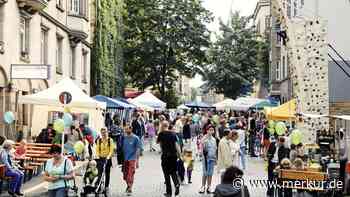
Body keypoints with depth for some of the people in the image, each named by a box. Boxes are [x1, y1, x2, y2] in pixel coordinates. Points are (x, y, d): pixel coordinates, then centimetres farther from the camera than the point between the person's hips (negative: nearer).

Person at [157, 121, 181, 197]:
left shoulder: (161, 134, -5)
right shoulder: (173, 134, 4)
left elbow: (157, 142, 10)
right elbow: (176, 144, 2)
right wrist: (178, 153, 7)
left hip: (165, 155, -3)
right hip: (173, 155, 3)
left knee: (166, 174, 4)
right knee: (173, 172, 16)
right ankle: (177, 184, -12)